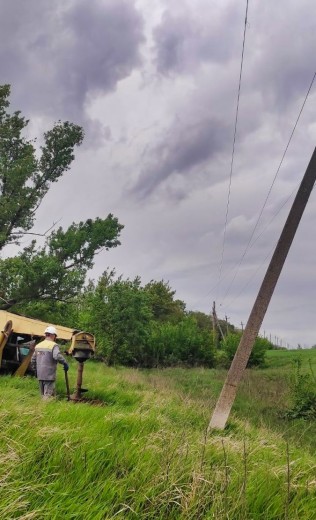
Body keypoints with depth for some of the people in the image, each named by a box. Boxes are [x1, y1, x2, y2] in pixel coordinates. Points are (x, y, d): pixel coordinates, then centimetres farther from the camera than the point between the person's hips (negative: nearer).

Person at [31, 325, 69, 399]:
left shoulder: (38, 345, 12)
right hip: (49, 375, -7)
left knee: (43, 395, 16)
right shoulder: (53, 345, -11)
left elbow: (33, 360, 16)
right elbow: (57, 356, -28)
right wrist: (65, 363, -17)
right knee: (48, 395, -3)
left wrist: (35, 371, 26)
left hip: (40, 375, 7)